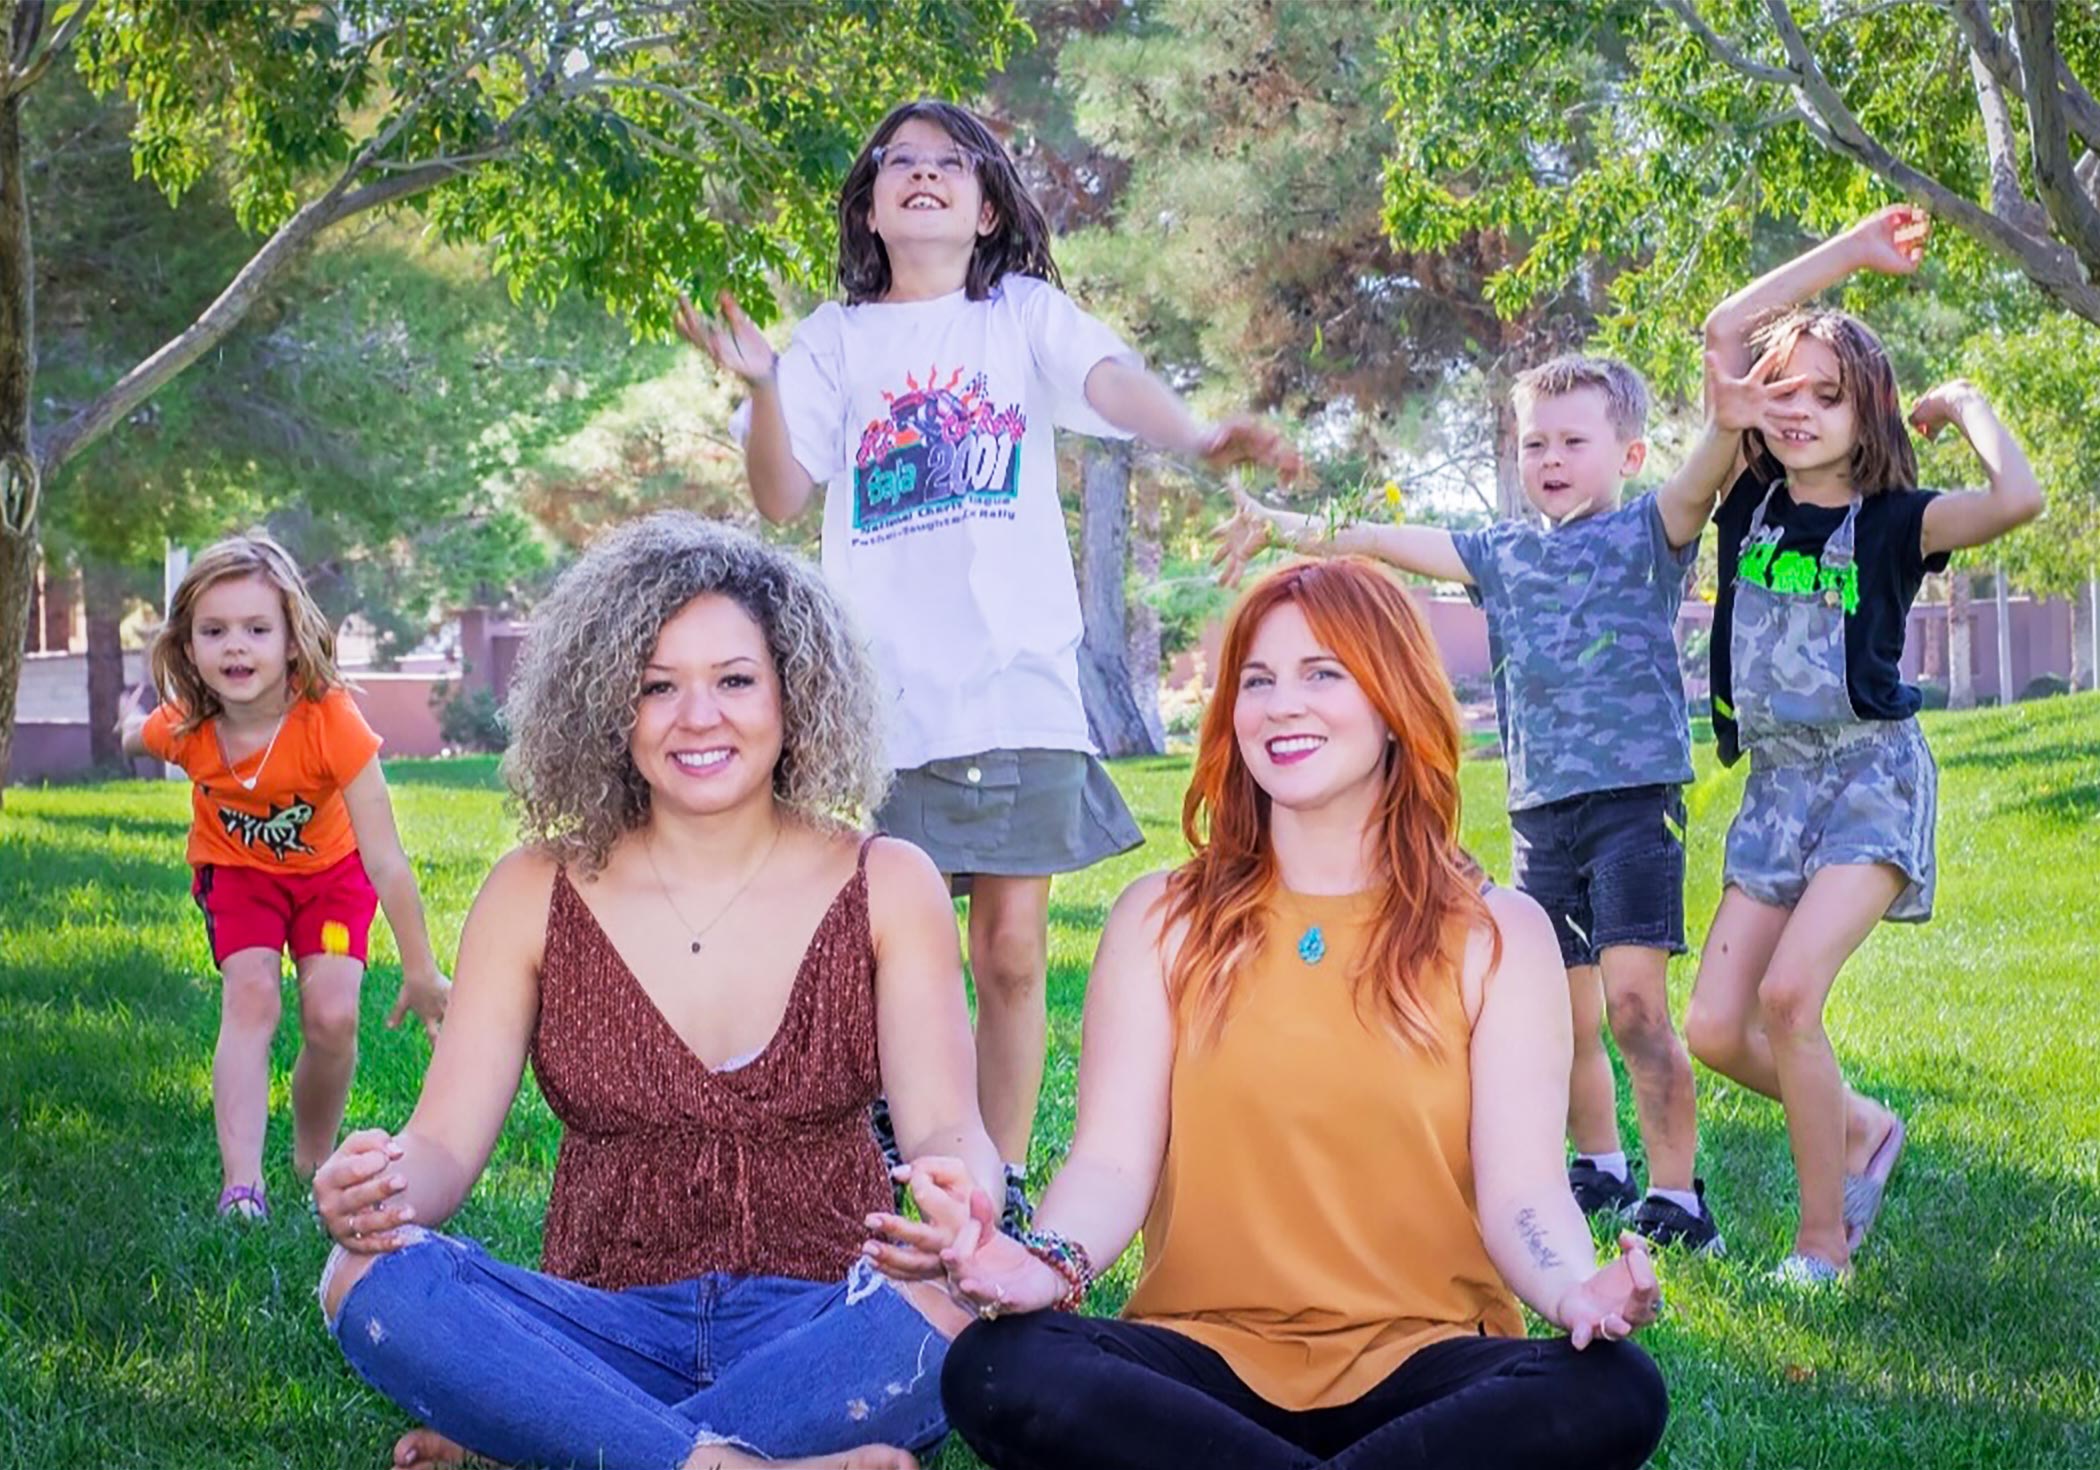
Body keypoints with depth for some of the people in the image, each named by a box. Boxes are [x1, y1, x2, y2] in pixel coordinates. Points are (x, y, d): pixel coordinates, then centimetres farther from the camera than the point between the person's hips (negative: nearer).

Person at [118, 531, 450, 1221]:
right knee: (250, 996, -21)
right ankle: (241, 1186, -25)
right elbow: (133, 736, 2)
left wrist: (421, 974, -33)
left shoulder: (332, 721, -37)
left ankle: (315, 1165, 10)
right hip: (237, 867, 1)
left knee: (332, 1016, -15)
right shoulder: (182, 730, -28)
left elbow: (385, 861, -35)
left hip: (331, 867, -1)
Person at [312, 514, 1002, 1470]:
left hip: (820, 1335, 0)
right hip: (607, 1332, 1)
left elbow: (947, 1129, -7)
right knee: (370, 1280, -26)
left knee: (938, 1314, -35)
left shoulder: (886, 888, 3)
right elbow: (448, 1141, -2)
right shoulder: (535, 897, 4)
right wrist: (379, 1192, -27)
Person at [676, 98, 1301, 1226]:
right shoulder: (838, 338, 12)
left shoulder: (1024, 315, 10)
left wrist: (1197, 436, -30)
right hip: (877, 687, 0)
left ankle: (1003, 1190, 10)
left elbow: (1111, 381, -9)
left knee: (1012, 951, 0)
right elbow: (780, 497, 5)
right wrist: (760, 387, -13)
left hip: (1015, 679, 0)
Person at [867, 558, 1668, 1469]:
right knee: (996, 1369, -31)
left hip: (1418, 1365, 0)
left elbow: (1521, 1188, -4)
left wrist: (1574, 1291, -28)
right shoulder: (1162, 922, 9)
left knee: (1613, 1395, -33)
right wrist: (1049, 1263, -25)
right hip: (1206, 1359, 0)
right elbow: (1114, 1160, -1)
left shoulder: (1496, 937, 7)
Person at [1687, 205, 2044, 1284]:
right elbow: (1724, 331, 1)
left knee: (1789, 992, -24)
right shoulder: (1753, 501, 4)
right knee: (1716, 1030, -3)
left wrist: (1966, 404, -9)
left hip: (1872, 778, -5)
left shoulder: (1893, 522, -6)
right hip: (1776, 786, 5)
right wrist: (1851, 251, 3)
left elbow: (2020, 497, -27)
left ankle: (1824, 1243, -10)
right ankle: (1860, 1130, 25)